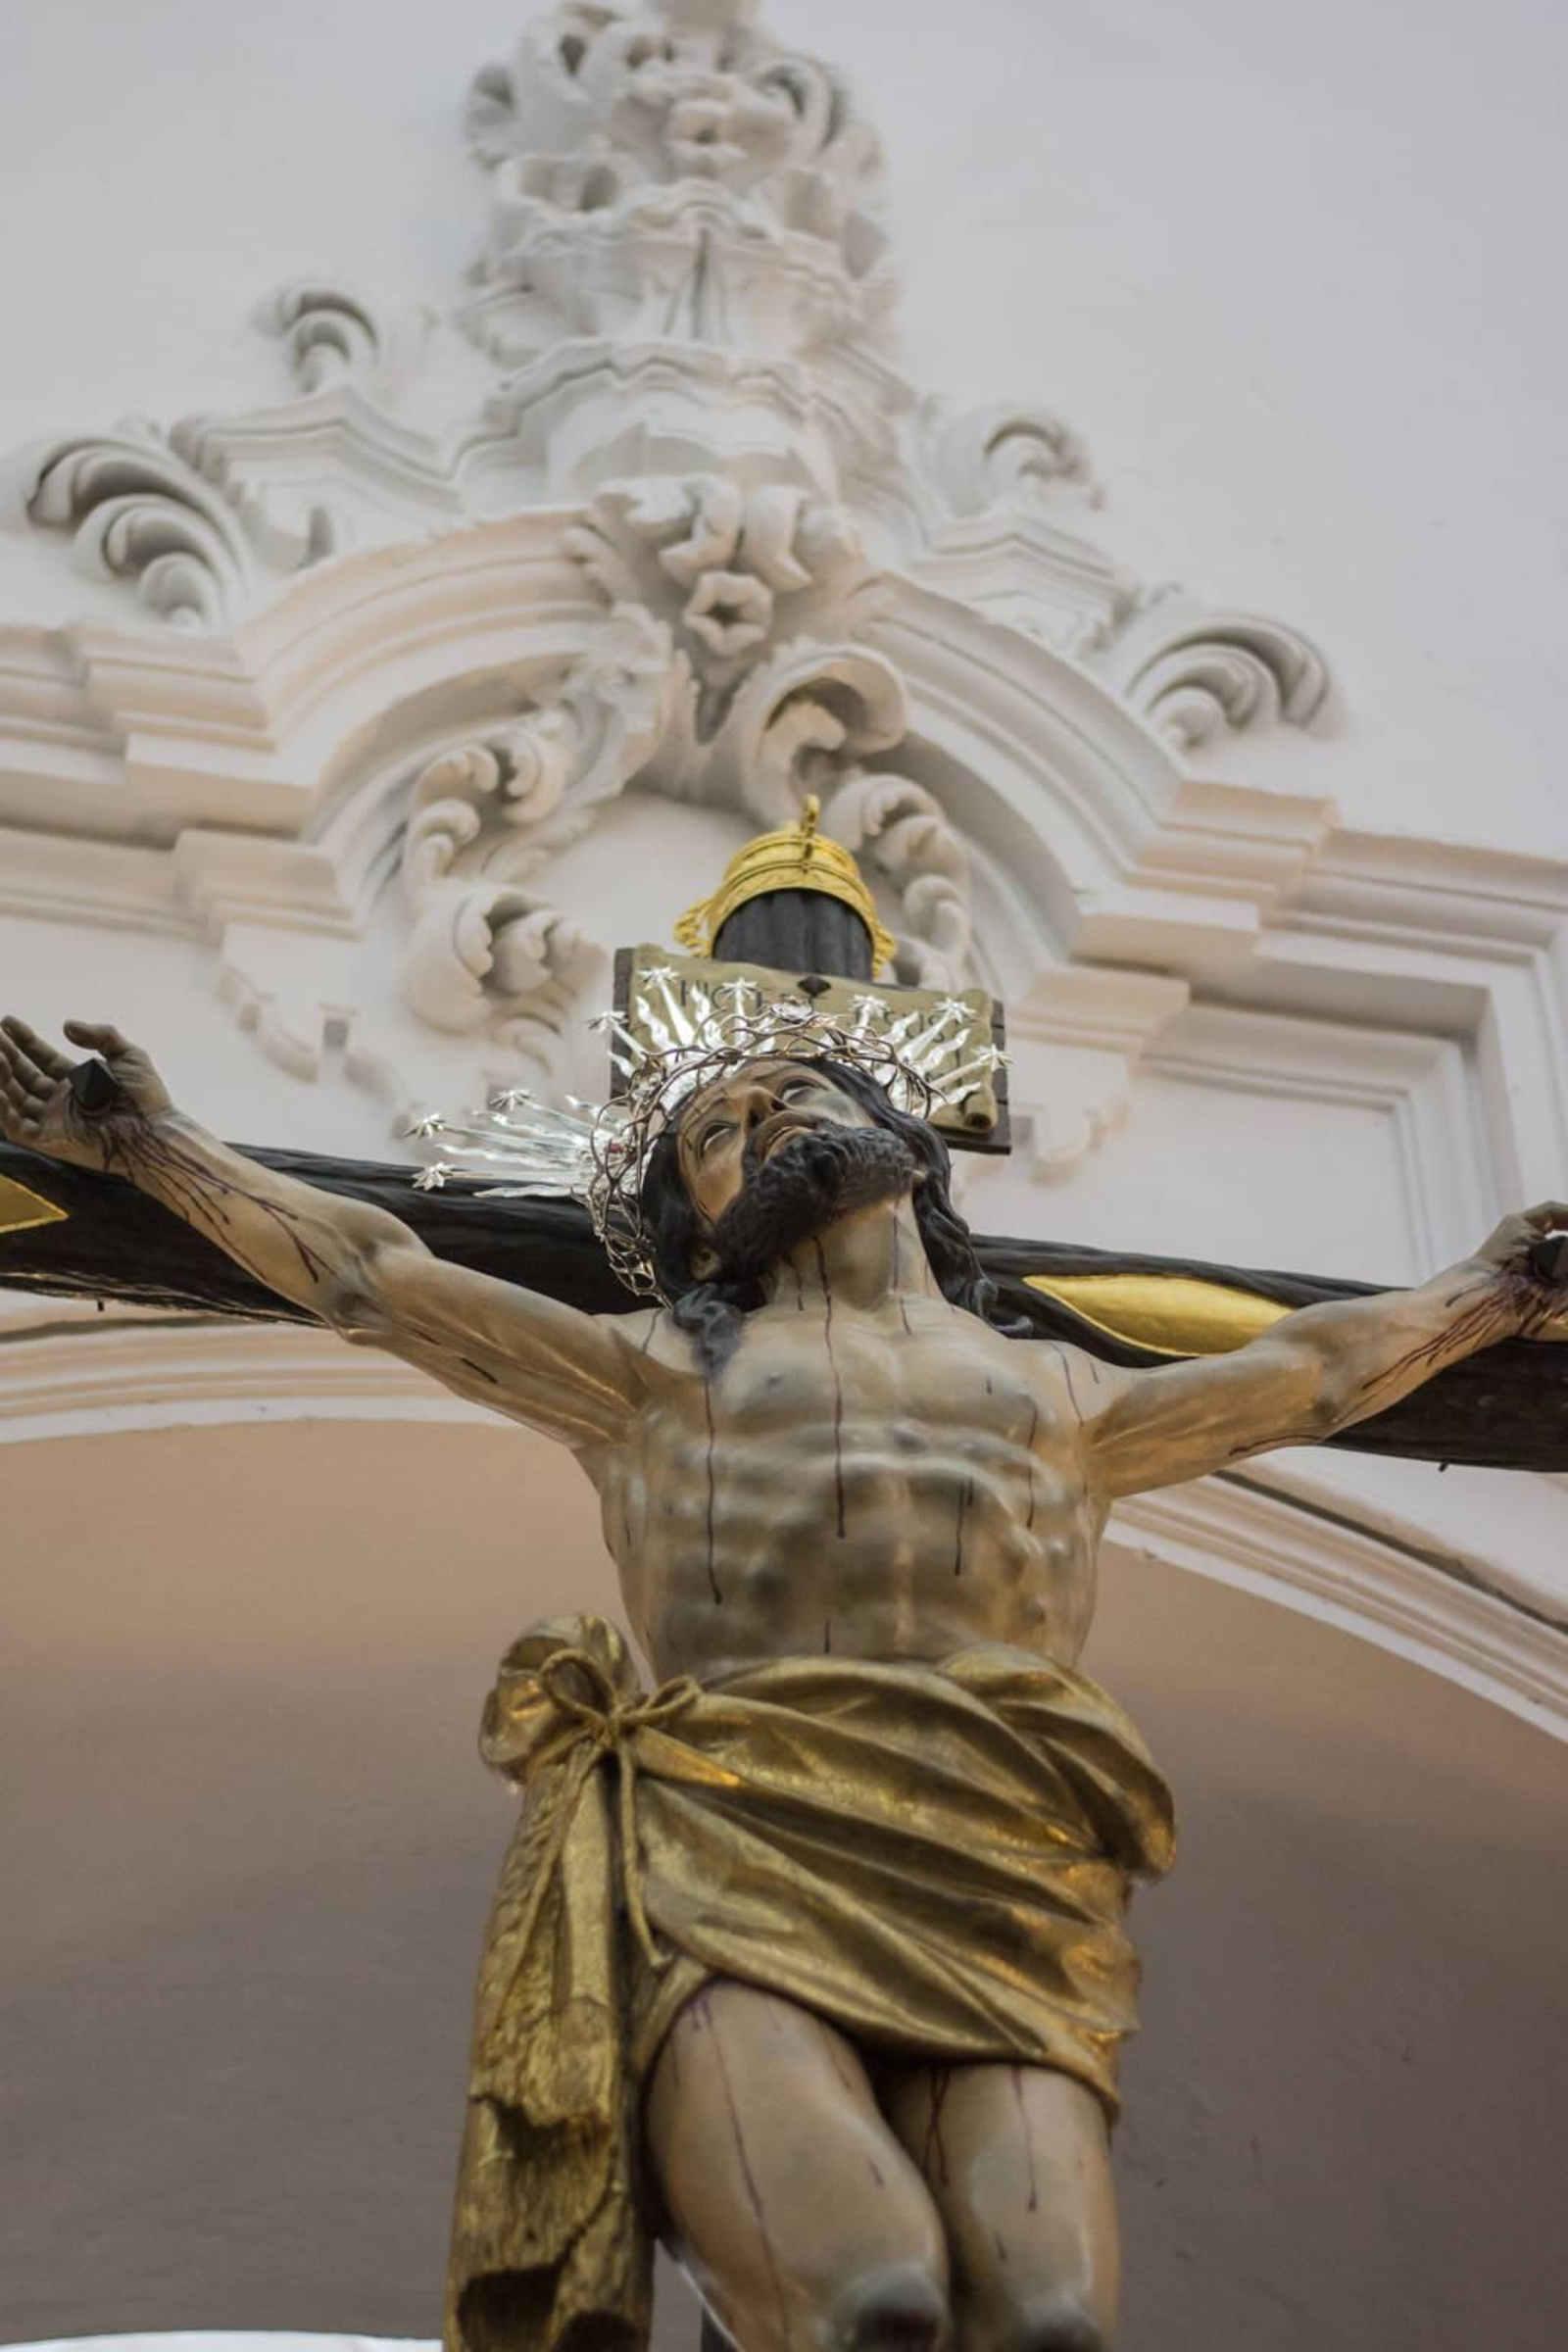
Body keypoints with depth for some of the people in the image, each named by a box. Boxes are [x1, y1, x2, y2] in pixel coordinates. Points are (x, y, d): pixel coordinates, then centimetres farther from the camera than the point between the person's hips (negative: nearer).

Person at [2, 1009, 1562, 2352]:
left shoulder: (1062, 1396, 34)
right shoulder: (664, 1370, 29)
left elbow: (1301, 1372, 46)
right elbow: (376, 1279, 28)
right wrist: (154, 1145, 26)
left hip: (997, 1878, 2)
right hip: (740, 1852, -1)